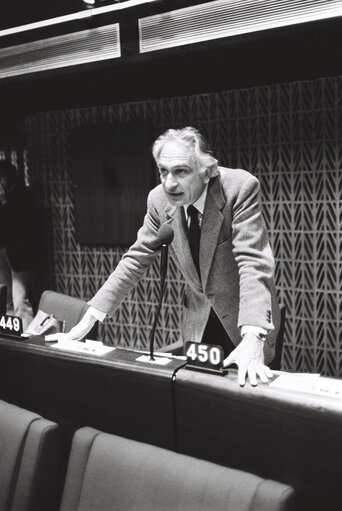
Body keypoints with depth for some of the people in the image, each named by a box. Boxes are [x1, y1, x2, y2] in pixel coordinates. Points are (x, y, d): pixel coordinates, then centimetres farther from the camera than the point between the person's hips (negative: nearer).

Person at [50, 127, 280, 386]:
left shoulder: (240, 187, -25)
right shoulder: (159, 199, -11)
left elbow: (253, 262, -33)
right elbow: (135, 260, -4)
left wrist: (252, 340, -46)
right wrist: (89, 319, -8)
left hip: (248, 321, -3)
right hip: (199, 321, 4)